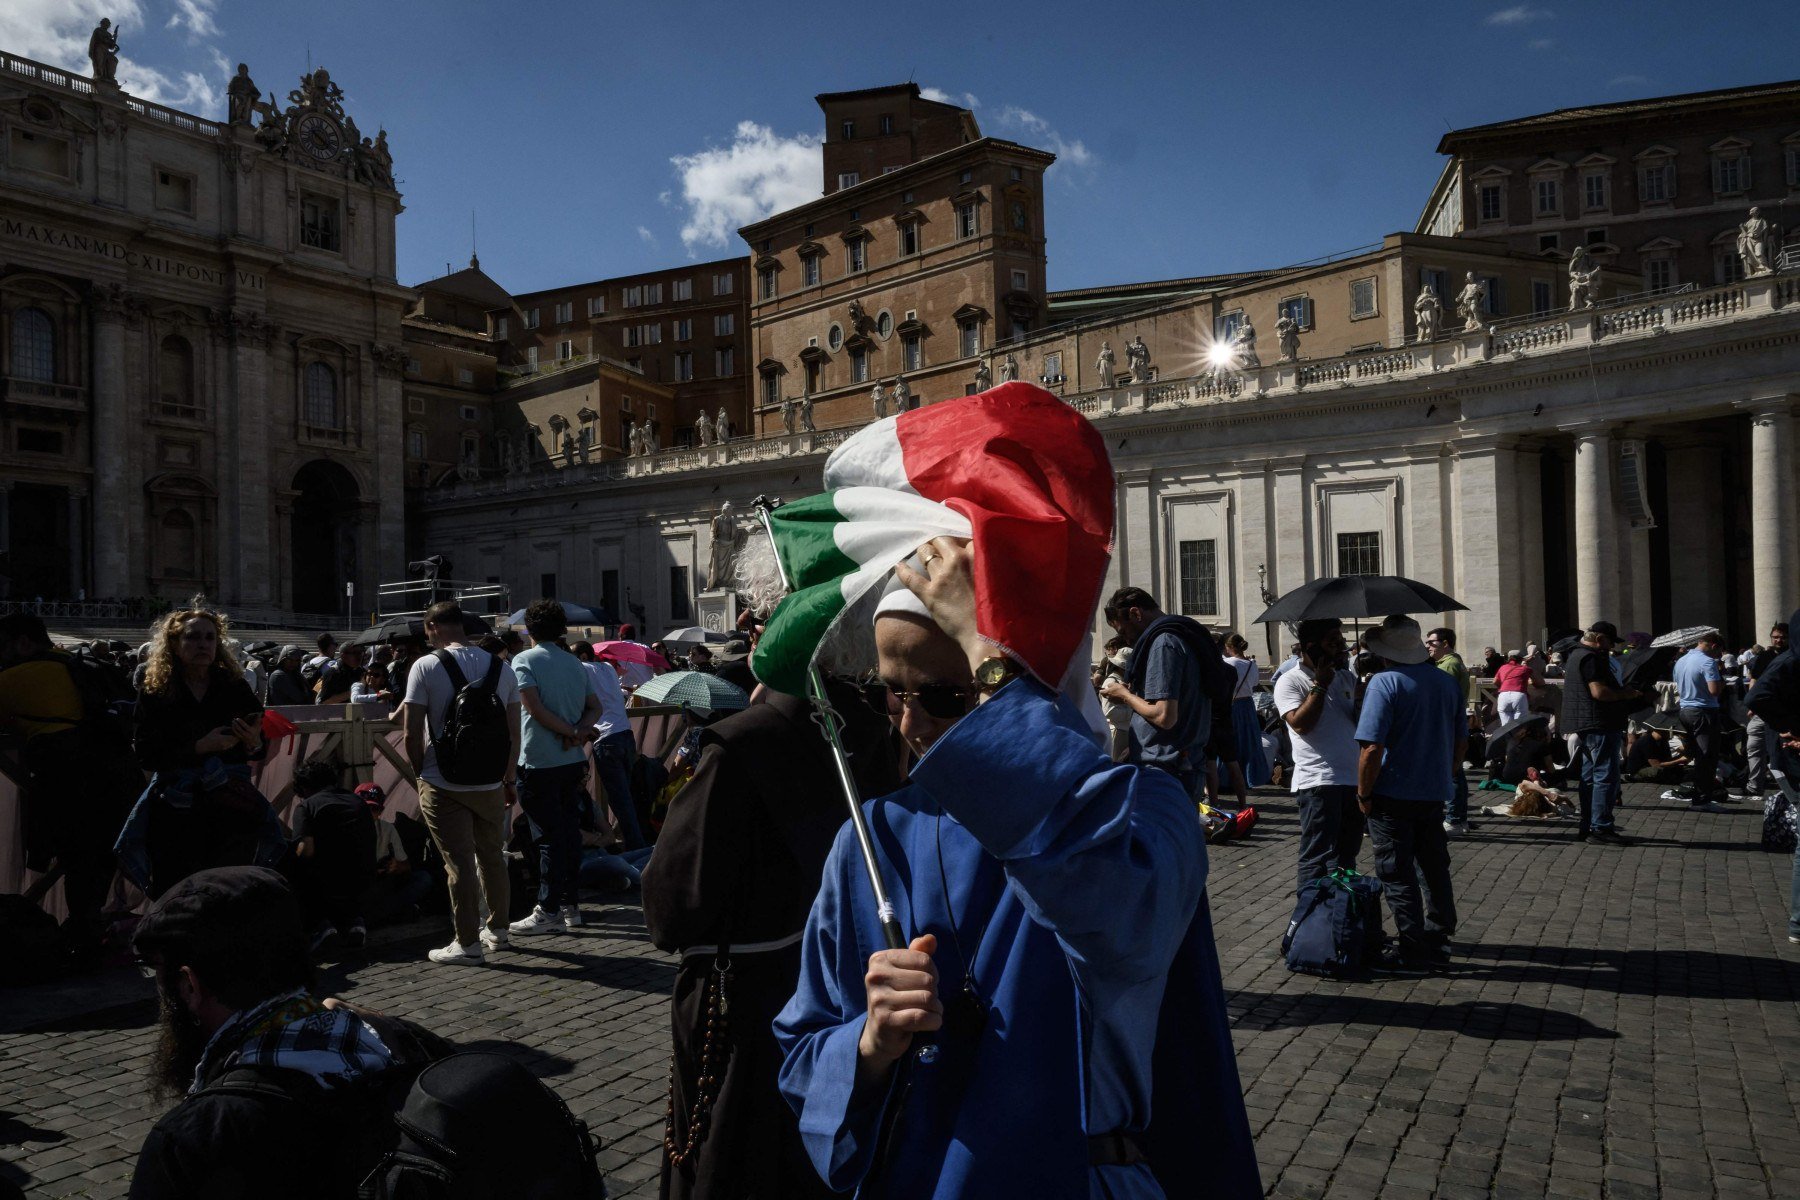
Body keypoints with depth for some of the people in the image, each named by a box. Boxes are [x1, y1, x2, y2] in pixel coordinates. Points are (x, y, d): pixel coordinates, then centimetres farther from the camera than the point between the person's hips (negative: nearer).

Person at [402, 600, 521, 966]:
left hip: (443, 785, -4)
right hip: (490, 784, 4)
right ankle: (498, 930, 29)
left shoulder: (427, 667, -9)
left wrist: (421, 770, 5)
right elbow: (514, 733, 6)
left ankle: (468, 944, 6)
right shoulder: (501, 667, 4)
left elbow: (412, 732, -11)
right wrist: (509, 779, 15)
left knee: (459, 862, 1)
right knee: (493, 856, 18)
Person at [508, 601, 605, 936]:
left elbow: (533, 707, -16)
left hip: (539, 762, -6)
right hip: (574, 760, 6)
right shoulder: (576, 663, 12)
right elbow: (595, 707, 9)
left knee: (548, 837, -3)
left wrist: (571, 731, -10)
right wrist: (578, 730, -7)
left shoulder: (524, 660, -6)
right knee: (570, 832, 10)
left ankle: (548, 911, 2)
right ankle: (571, 906, 16)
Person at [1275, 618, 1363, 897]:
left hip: (1354, 779, 7)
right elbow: (1300, 723, -19)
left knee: (1346, 857, 17)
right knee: (1318, 861, -5)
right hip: (1318, 783, -7)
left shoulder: (1345, 678, 15)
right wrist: (1320, 684, -13)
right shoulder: (1291, 681, -6)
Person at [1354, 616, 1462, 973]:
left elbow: (1372, 747, -22)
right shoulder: (1447, 681, 6)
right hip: (1435, 794, 7)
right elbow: (1461, 741, 14)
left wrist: (1363, 794, -12)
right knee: (1435, 869, 18)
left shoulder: (1384, 682, -17)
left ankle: (1414, 953, 6)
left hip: (1393, 796, -7)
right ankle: (1438, 940, 29)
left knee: (1398, 876, 1)